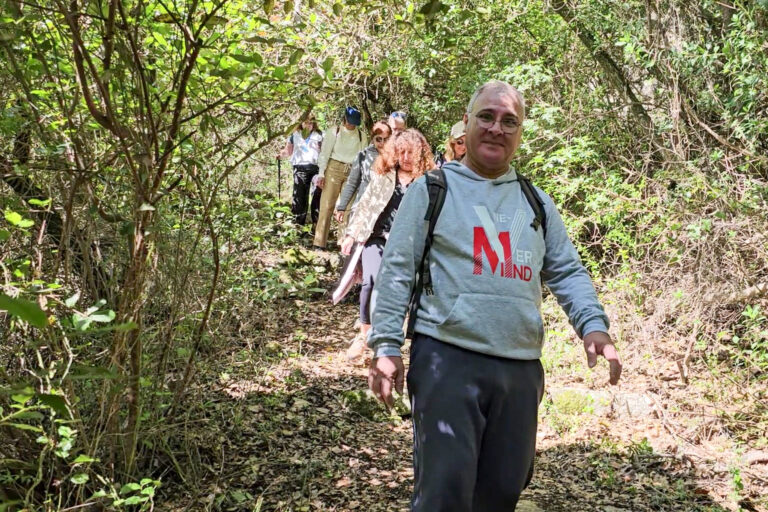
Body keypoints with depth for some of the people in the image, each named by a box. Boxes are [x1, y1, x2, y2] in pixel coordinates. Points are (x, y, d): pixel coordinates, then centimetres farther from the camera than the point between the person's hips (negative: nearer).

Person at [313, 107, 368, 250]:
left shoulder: (361, 136, 7)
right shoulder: (334, 131, 1)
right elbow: (325, 153, -1)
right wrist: (321, 173, -7)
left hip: (352, 172, 3)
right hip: (334, 169, -2)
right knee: (327, 205, -5)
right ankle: (319, 242, -4)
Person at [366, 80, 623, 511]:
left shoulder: (537, 202, 18)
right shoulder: (432, 190, 5)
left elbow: (568, 272, 17)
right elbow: (397, 270, 1)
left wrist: (593, 323, -2)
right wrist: (386, 346, -7)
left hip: (522, 369, 5)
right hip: (447, 359, -4)